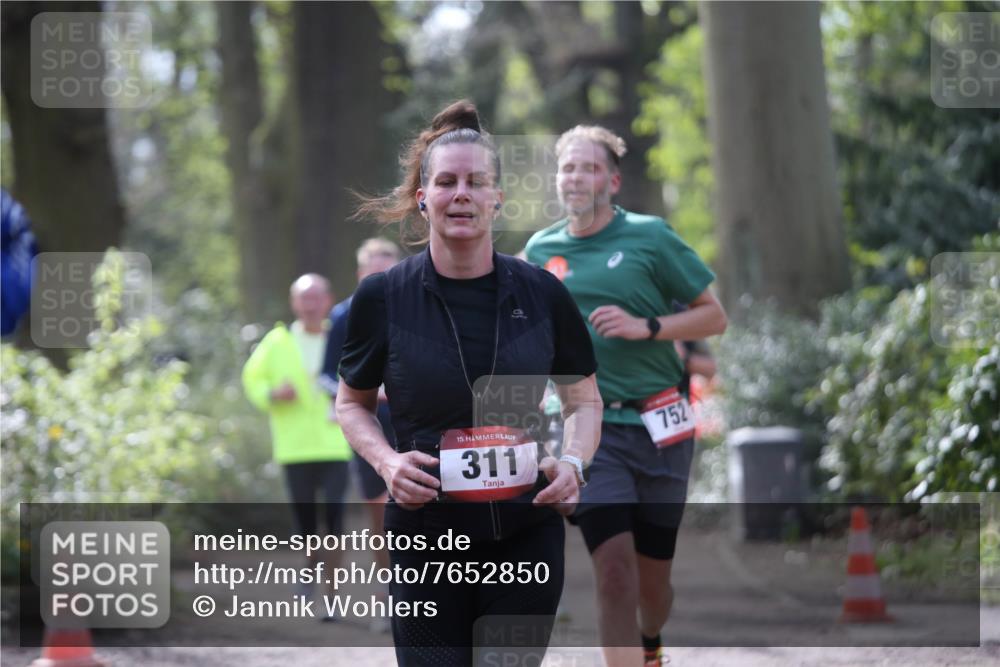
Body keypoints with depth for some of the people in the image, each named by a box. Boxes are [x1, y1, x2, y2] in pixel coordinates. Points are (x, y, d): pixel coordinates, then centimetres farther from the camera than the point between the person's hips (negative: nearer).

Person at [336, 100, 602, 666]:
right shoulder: (383, 297, -3)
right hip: (426, 538, -1)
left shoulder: (541, 293, 0)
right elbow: (353, 402, 11)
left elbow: (584, 398, 13)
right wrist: (386, 460, -8)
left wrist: (573, 461, -6)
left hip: (526, 538, 1)